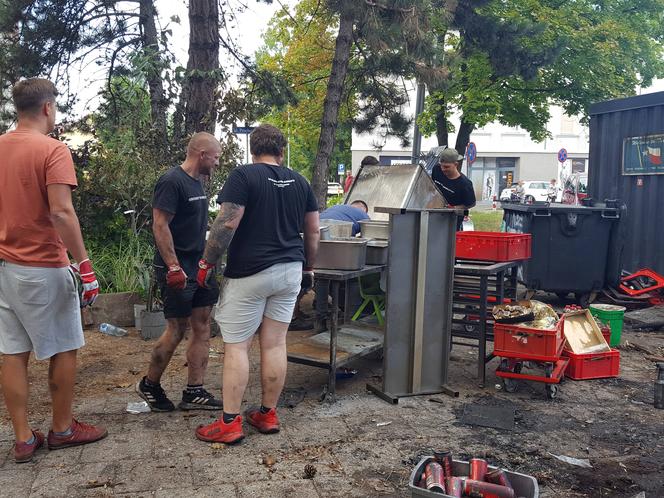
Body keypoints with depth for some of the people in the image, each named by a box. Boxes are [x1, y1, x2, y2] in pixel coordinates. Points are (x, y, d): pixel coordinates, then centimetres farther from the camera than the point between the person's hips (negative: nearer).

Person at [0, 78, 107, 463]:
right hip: (44, 268, -6)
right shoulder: (53, 150, -13)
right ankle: (62, 429, 20)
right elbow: (61, 212, -22)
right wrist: (85, 265, -19)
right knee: (63, 349, 9)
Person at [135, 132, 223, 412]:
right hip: (178, 270, -9)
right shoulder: (172, 182, -14)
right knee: (177, 329, -1)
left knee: (202, 328, 7)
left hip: (200, 268, 9)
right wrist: (173, 268, -23)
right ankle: (149, 385, 19)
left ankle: (194, 393, 13)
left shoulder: (197, 182, 14)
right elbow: (160, 226, -19)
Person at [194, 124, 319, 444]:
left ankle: (230, 423, 2)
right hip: (290, 270, 6)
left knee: (236, 347, 0)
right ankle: (268, 415, 18)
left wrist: (207, 262, -7)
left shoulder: (243, 176, -7)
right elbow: (312, 231, 13)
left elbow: (227, 223, -16)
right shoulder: (299, 182, 10)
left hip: (249, 273, -5)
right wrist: (308, 269, 23)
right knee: (275, 344, 10)